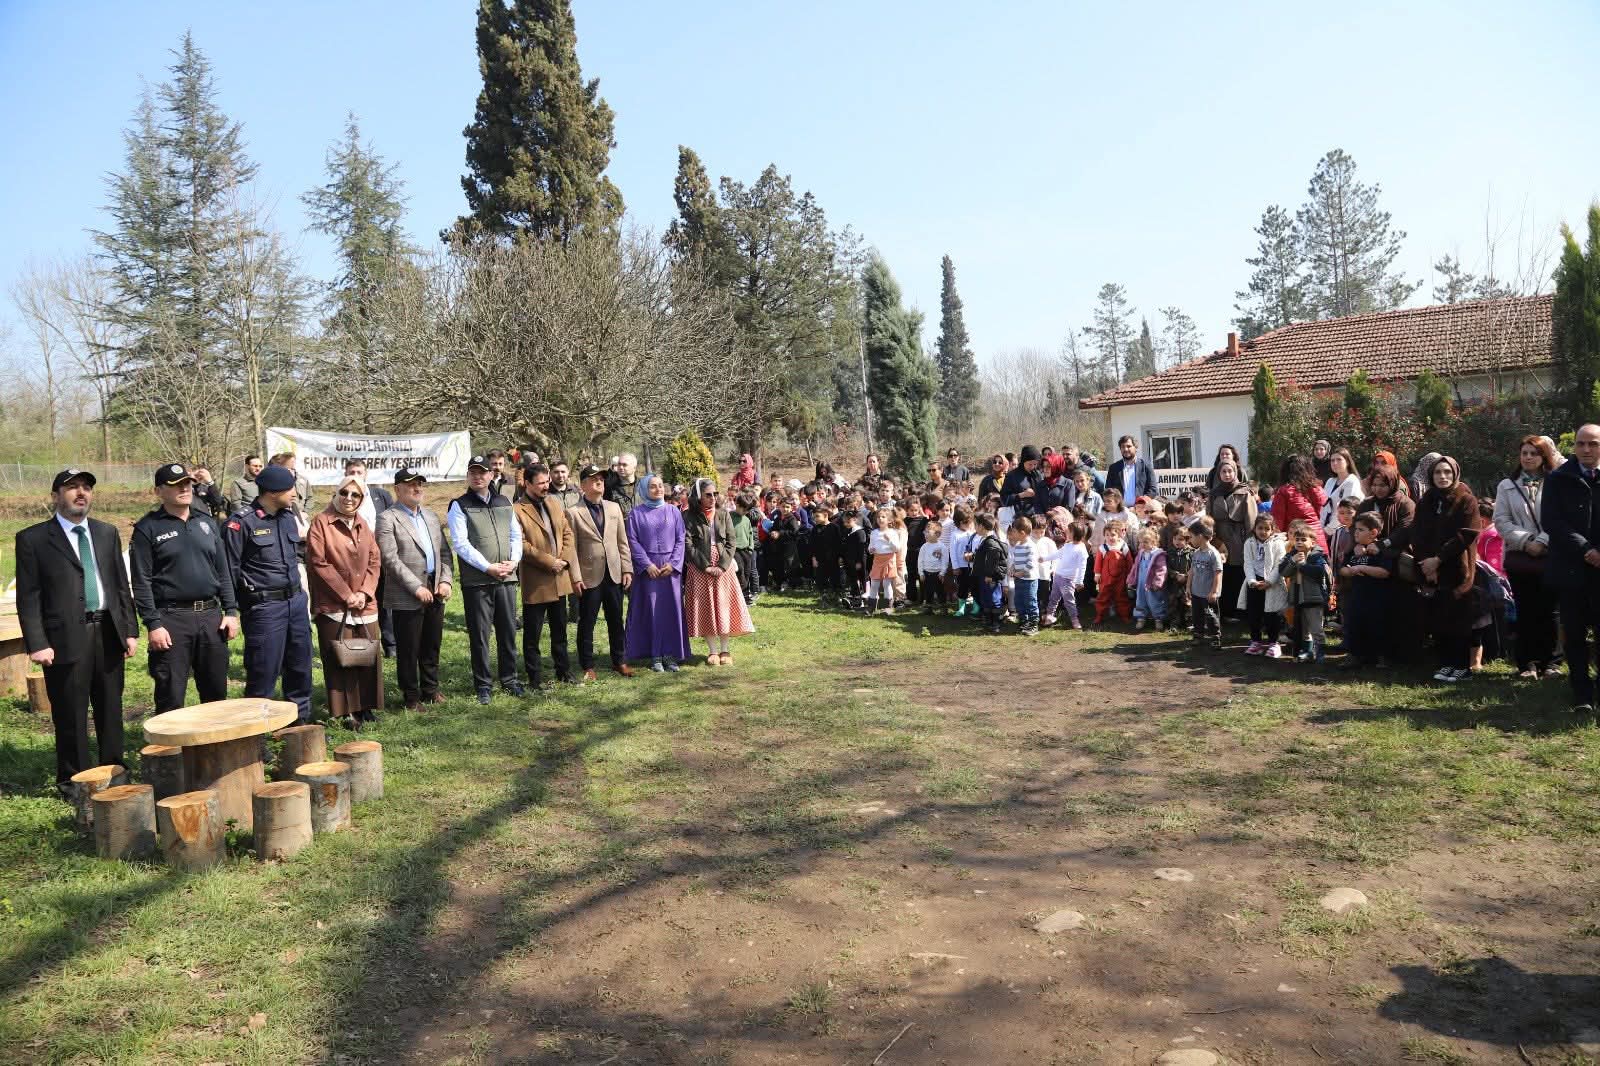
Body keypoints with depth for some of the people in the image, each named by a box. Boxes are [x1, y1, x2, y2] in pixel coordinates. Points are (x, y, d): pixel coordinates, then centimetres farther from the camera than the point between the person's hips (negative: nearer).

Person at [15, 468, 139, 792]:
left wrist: (130, 630, 8)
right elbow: (28, 598, -3)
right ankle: (73, 781, 16)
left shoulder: (107, 533, 12)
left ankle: (114, 771, 23)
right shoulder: (33, 539, -1)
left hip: (108, 633, 4)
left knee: (111, 711, 11)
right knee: (71, 716, 3)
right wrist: (37, 644, -10)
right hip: (66, 638, -4)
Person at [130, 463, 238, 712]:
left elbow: (223, 572, 15)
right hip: (172, 619, -4)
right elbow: (141, 582, -6)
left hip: (211, 615, 5)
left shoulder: (207, 523, 14)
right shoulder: (147, 529, -2)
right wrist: (153, 624, -12)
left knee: (217, 693, 11)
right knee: (171, 699, 0)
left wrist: (231, 611, 7)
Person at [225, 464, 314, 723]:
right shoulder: (242, 523, -10)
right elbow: (229, 570, -8)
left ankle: (301, 719, 27)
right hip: (265, 607, -7)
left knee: (300, 665, 14)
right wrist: (232, 610, -8)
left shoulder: (290, 518, 11)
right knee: (264, 672, -1)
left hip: (296, 601, 7)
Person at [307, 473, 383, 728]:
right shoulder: (321, 523, -4)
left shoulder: (363, 525, 12)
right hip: (333, 605, -5)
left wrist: (364, 593, -5)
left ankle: (365, 706, 18)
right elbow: (319, 564, -10)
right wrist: (346, 595, -12)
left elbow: (375, 561, 10)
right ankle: (345, 712, 6)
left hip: (365, 604, 5)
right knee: (339, 658, -2)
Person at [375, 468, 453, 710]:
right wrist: (417, 587, -17)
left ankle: (430, 690, 28)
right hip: (406, 597, -6)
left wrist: (446, 580, -2)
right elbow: (390, 559, -14)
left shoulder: (431, 517, 15)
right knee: (408, 650, 3)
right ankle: (411, 696, 16)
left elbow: (445, 552, 14)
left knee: (432, 647, 14)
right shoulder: (387, 519, -6)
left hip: (435, 593, 6)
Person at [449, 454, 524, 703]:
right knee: (479, 634, 3)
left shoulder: (504, 503, 13)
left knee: (508, 631, 10)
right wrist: (488, 567, -15)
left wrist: (513, 561, -3)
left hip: (506, 578, 4)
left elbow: (516, 535, 14)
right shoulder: (460, 506, -2)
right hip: (476, 581, -4)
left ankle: (509, 678, 22)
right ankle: (483, 684, 13)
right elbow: (460, 543, -10)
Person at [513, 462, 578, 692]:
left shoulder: (554, 504, 11)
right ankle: (535, 678, 13)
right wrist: (549, 561, -17)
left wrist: (564, 559, -5)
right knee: (532, 634, 3)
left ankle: (563, 671, 28)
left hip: (559, 579, 7)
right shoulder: (518, 510, -13)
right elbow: (521, 545, -18)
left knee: (560, 629, 17)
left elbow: (567, 533, 11)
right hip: (535, 582, -7)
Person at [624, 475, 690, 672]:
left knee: (672, 609, 1)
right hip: (647, 568, -1)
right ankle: (655, 656, 5)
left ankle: (670, 654, 7)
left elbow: (680, 540, 4)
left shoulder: (673, 511, 7)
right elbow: (633, 541, -2)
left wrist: (673, 563, -8)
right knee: (651, 610, 0)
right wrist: (647, 564, -11)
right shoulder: (636, 513, 3)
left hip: (671, 567, 2)